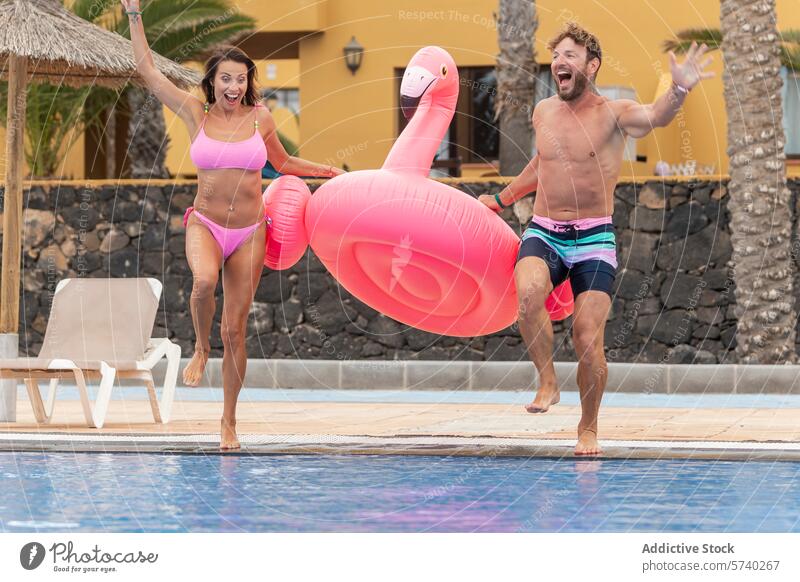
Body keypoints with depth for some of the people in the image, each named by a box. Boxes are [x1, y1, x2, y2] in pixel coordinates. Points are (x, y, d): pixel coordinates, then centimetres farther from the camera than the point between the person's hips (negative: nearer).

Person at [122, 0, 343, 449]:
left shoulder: (260, 118, 3)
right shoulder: (196, 114, 1)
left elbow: (283, 162, 21)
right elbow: (148, 71, 3)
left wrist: (326, 171, 12)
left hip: (249, 232, 1)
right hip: (205, 223, -1)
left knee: (235, 331, 2)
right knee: (204, 280, -36)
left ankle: (229, 421, 15)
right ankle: (201, 350, -6)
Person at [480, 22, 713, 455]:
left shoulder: (613, 114, -7)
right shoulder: (543, 113, 8)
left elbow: (655, 117, -30)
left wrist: (680, 89, -51)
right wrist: (501, 200, 38)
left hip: (594, 240, -3)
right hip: (544, 234, 3)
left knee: (589, 341, -8)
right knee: (529, 293, -31)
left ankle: (588, 428, 14)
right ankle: (547, 382, -13)